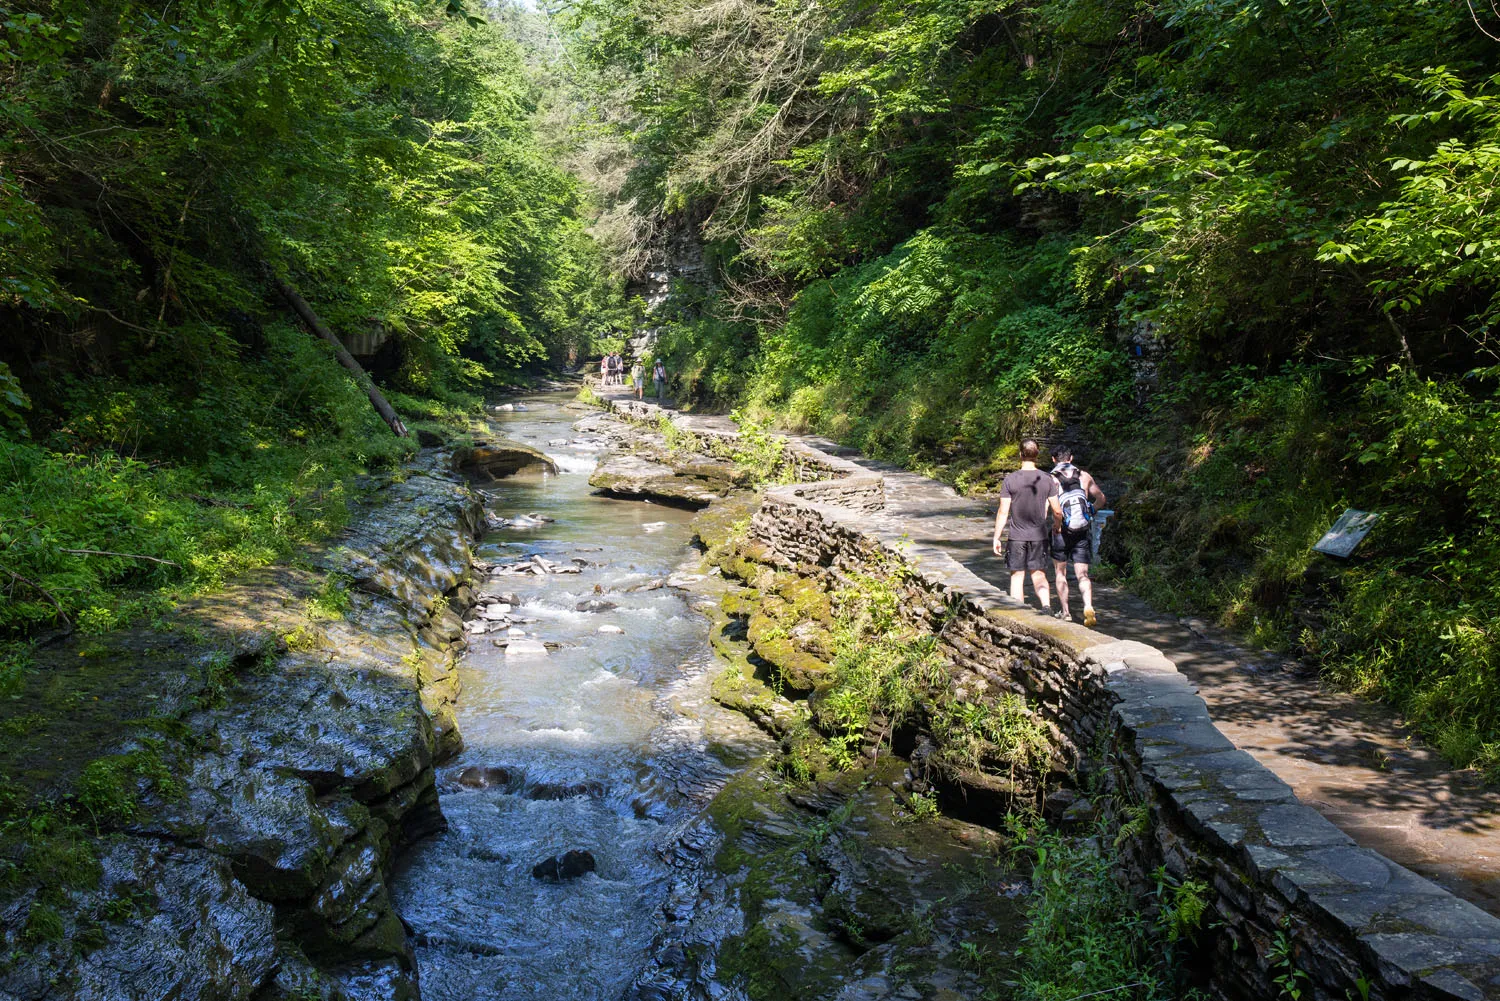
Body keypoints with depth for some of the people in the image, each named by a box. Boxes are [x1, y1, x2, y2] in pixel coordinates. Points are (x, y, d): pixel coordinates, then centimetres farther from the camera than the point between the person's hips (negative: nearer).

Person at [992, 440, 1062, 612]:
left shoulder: (1010, 480, -8)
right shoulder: (1047, 479, -3)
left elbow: (1003, 512, -8)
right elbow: (1057, 511, -1)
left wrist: (996, 538, -1)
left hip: (1017, 536, -2)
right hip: (1039, 536, 2)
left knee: (1017, 577, 7)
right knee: (1039, 575, 11)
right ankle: (1046, 606, -11)